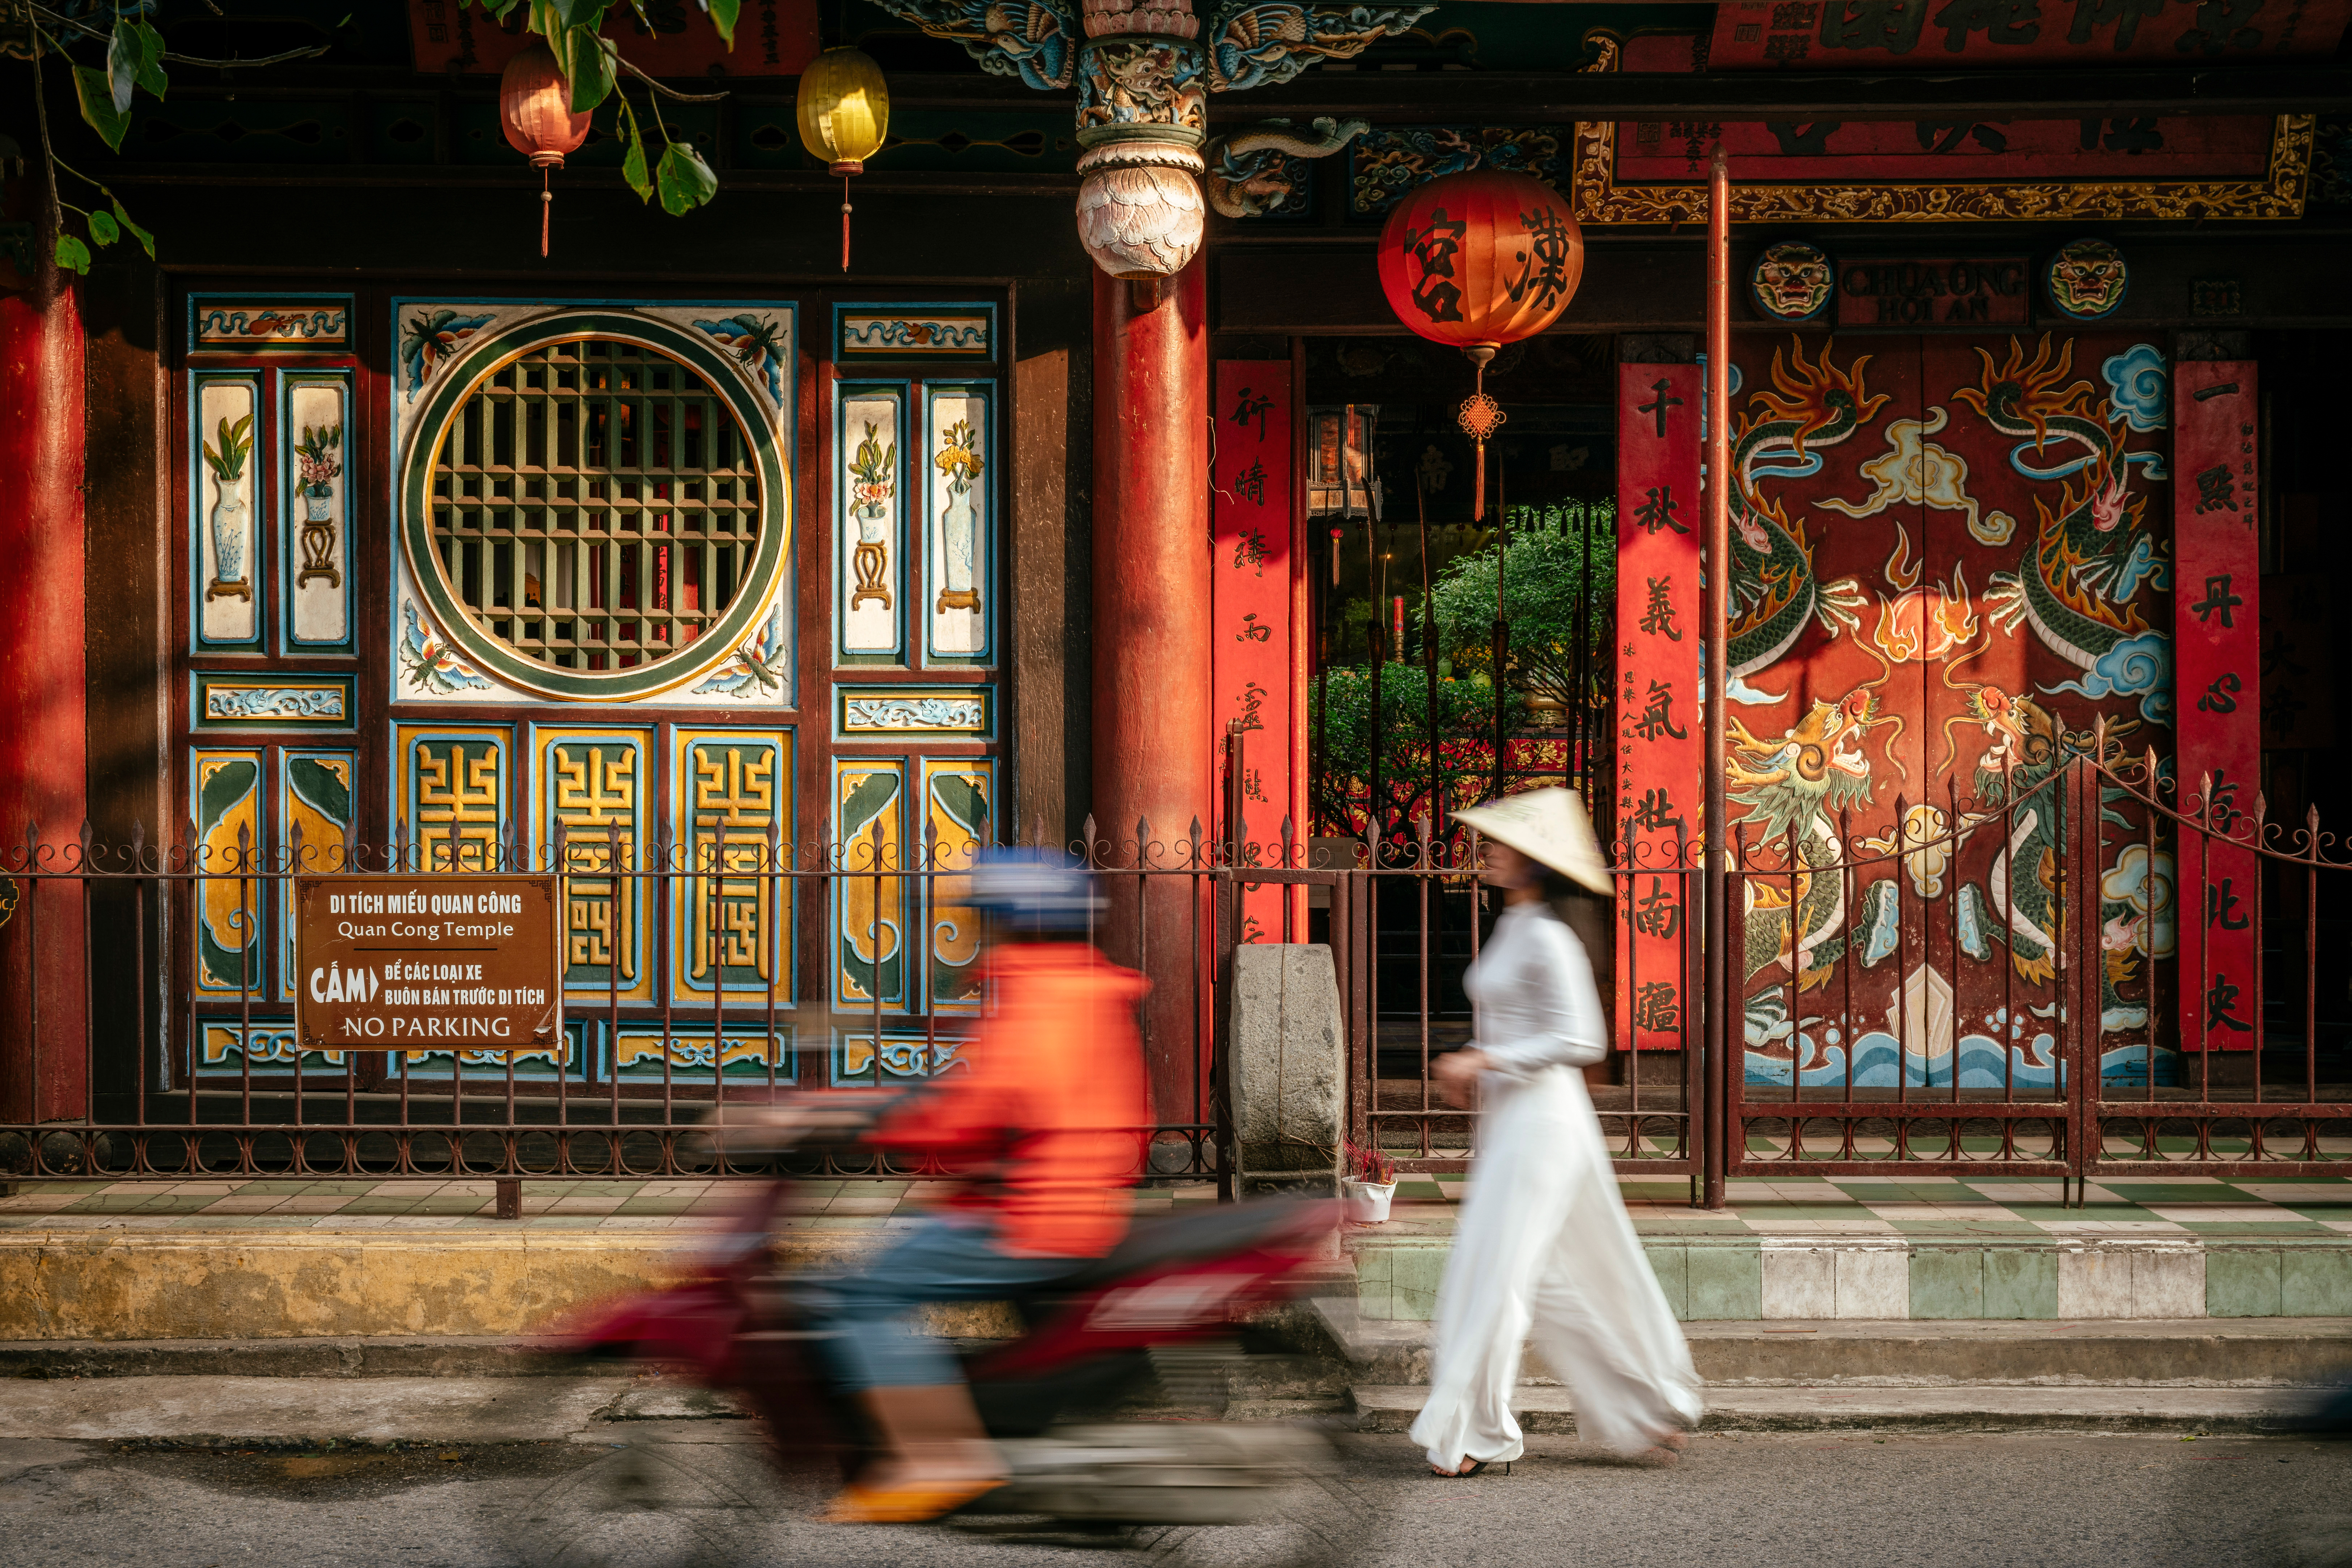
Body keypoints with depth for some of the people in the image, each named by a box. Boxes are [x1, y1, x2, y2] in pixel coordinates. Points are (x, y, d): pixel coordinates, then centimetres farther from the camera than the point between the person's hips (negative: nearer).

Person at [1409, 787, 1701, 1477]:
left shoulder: (1548, 940, -15)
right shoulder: (1511, 931, 14)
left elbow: (1579, 1041, -21)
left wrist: (1485, 1060, -20)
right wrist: (1468, 1067, 10)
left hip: (1542, 1118, -10)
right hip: (1507, 1118, 10)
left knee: (1496, 1272, -6)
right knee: (1567, 1279, 12)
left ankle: (1474, 1432, 1)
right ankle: (1654, 1410, 20)